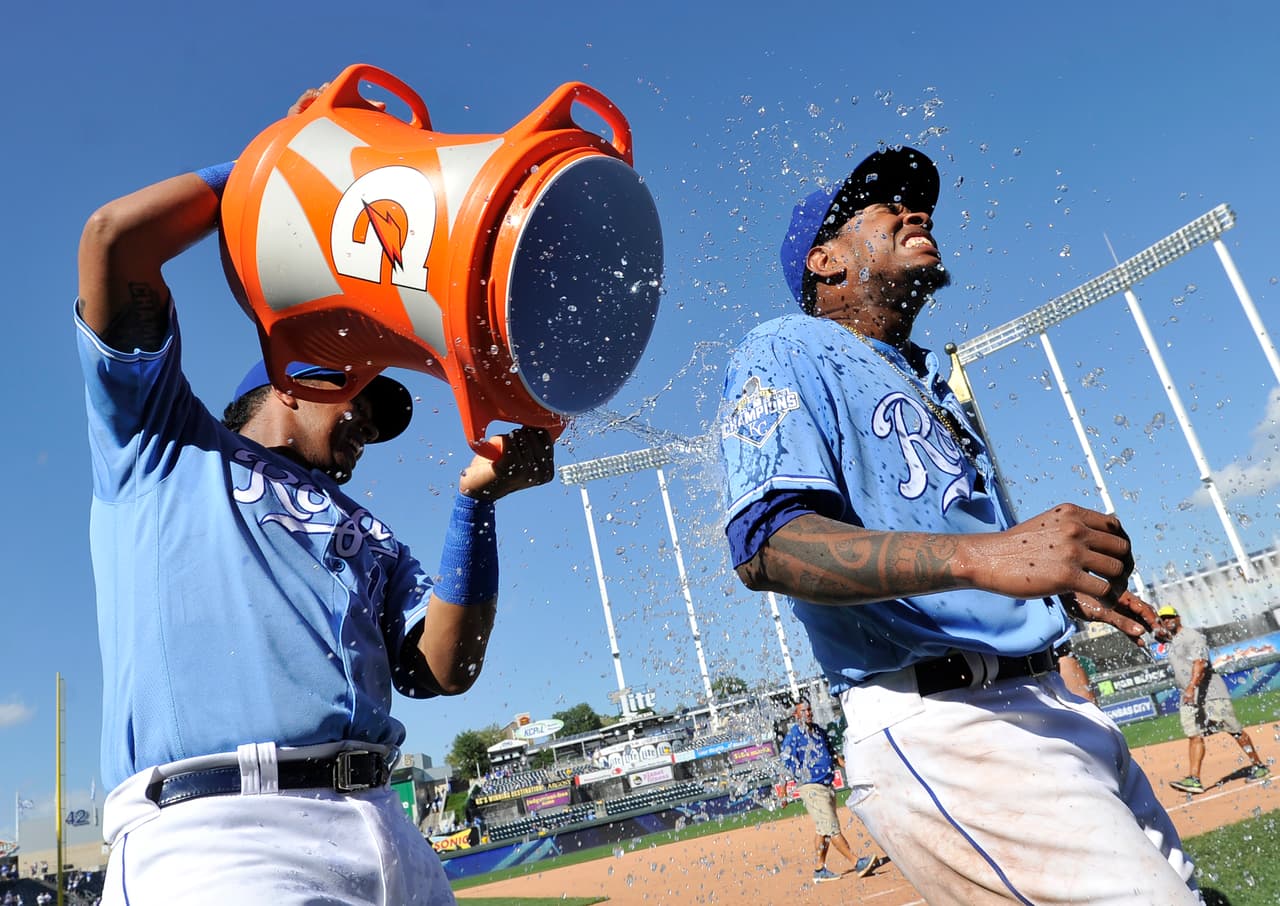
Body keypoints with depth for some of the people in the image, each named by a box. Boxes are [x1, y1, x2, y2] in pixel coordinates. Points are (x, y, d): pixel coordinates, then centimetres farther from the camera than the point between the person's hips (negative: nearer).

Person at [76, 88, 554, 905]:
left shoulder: (367, 534, 25)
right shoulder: (166, 444, 16)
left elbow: (443, 670, 9)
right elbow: (115, 238, 6)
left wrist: (478, 501, 0)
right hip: (210, 836, -5)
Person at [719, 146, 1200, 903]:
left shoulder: (931, 385, 25)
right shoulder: (787, 352, -4)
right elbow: (768, 543, -21)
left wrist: (1062, 589, 16)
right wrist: (982, 555, -31)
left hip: (1054, 704, 9)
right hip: (935, 726, -9)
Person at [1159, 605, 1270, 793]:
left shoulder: (1192, 636, -11)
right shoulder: (1172, 643, 16)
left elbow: (1199, 663, -25)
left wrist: (1192, 687, -38)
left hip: (1211, 693, -7)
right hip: (1188, 697, 7)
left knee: (1235, 731, 2)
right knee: (1194, 736, -4)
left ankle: (1258, 766, 19)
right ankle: (1194, 779, -12)